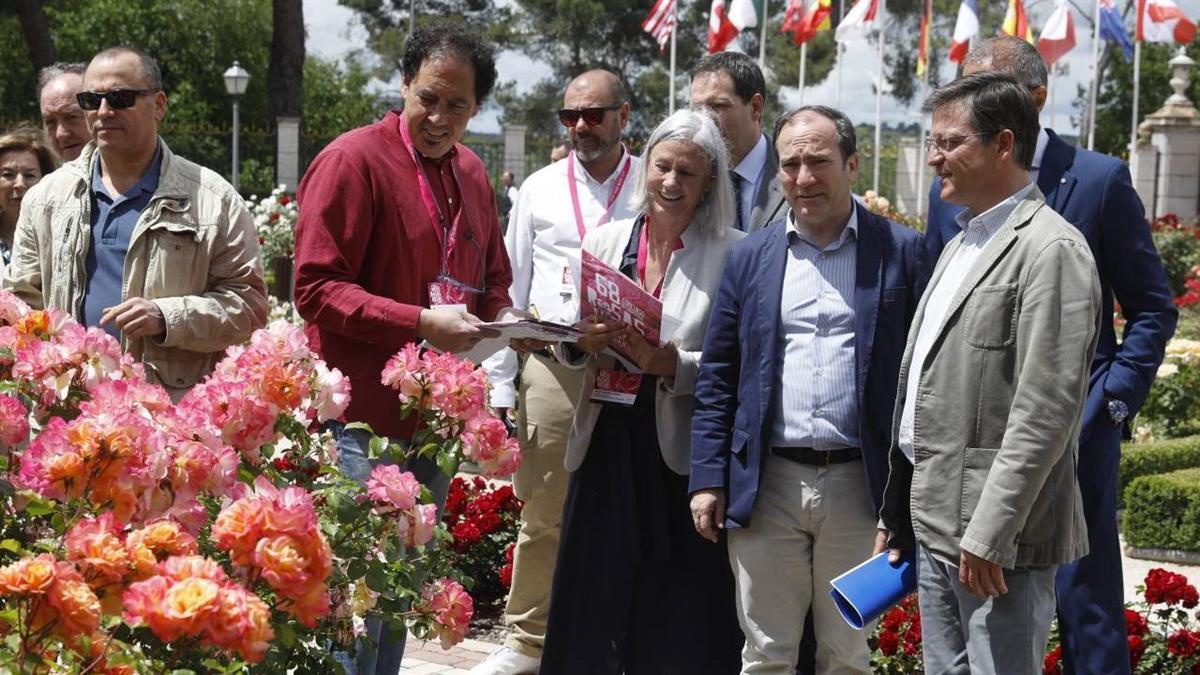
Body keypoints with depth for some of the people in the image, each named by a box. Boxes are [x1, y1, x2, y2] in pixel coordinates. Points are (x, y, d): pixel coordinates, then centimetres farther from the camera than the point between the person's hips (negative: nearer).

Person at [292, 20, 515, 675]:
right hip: (363, 423, -7)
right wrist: (420, 323, -22)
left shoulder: (471, 173, 13)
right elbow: (316, 289, -15)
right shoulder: (353, 160, -10)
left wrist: (504, 318, 1)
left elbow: (491, 287, 24)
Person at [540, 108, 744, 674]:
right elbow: (566, 344, 12)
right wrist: (580, 341, -9)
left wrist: (673, 365, -22)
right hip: (606, 449, 4)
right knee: (590, 616, 9)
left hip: (683, 456, -4)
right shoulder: (603, 240, 9)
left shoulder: (733, 254, -3)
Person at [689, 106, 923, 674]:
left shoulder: (901, 252, 1)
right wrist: (707, 480, 2)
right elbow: (716, 381, 9)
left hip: (859, 484, -2)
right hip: (765, 484, 2)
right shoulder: (751, 257, 8)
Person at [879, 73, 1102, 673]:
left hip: (998, 538, -9)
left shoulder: (1050, 251, -13)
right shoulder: (962, 244, 17)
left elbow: (1045, 411, -20)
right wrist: (901, 515, 16)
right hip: (935, 523, 9)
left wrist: (988, 534, -22)